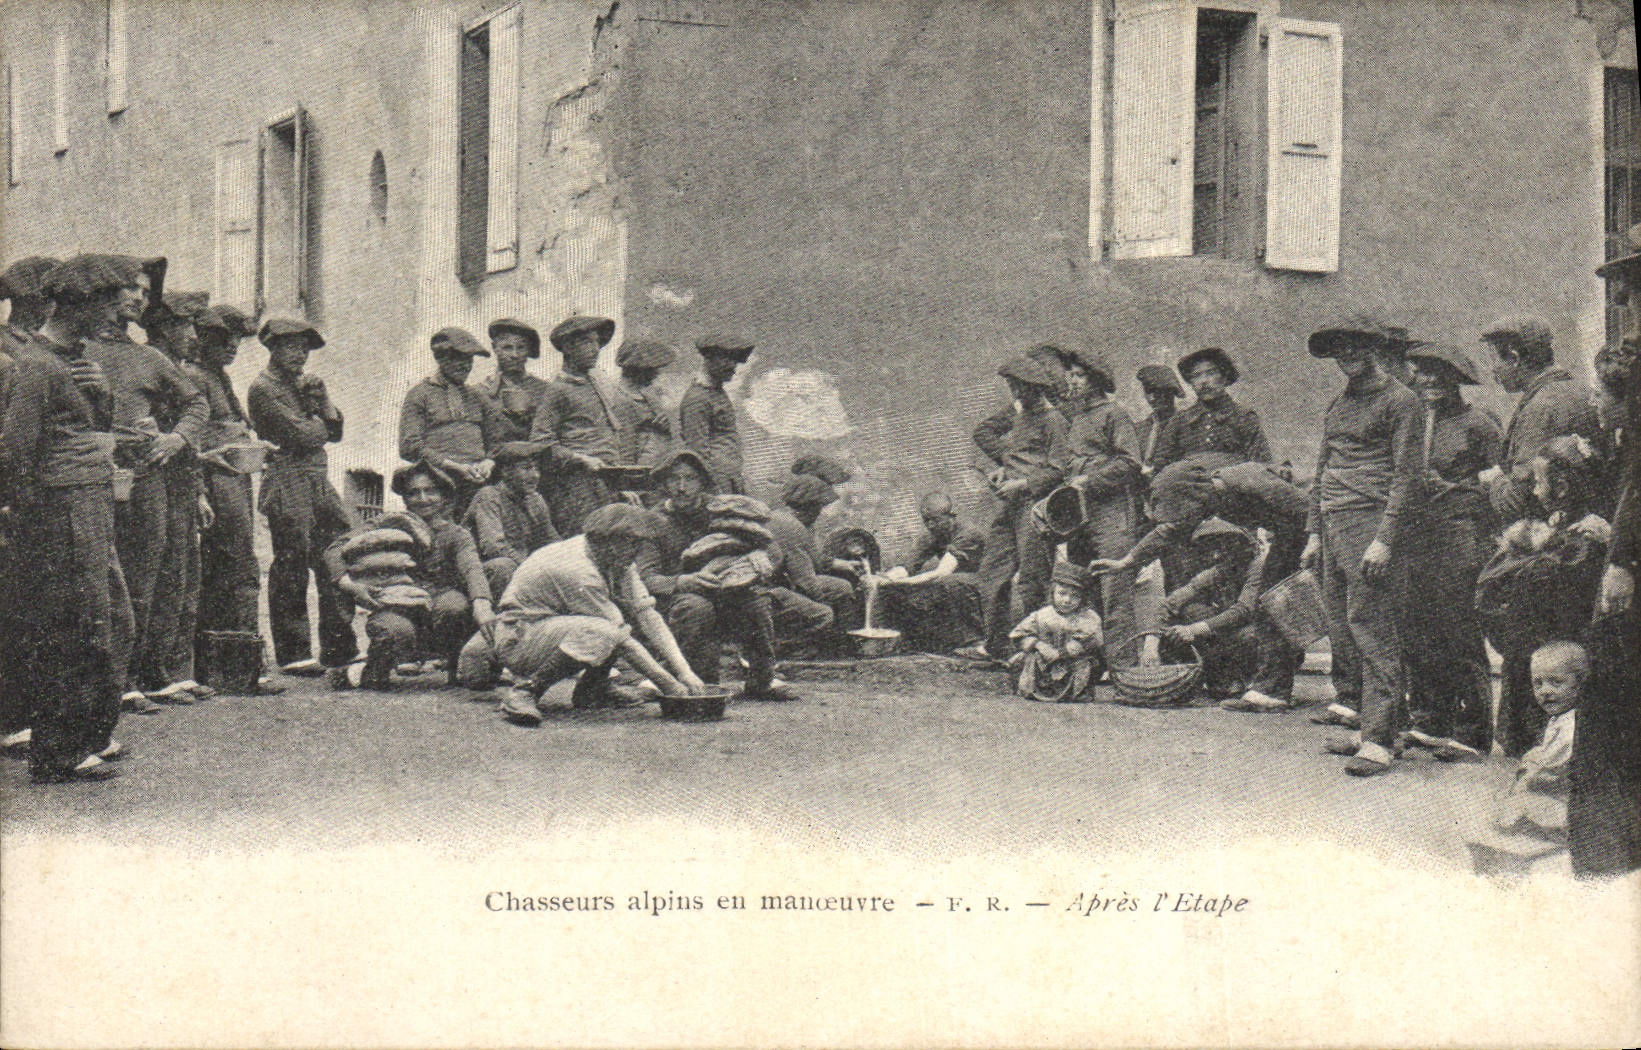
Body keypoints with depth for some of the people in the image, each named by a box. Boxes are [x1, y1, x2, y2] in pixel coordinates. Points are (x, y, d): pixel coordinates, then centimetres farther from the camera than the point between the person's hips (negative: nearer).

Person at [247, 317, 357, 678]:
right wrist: (321, 425, 5)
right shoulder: (263, 388, -6)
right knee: (291, 569, -6)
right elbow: (301, 434, -15)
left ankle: (339, 647, 13)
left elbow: (334, 430, 15)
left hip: (318, 483, 8)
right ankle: (293, 654, -1)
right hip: (287, 482, -8)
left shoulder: (302, 383, 22)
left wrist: (319, 395, 1)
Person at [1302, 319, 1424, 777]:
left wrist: (1385, 540, -16)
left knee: (1371, 628, -12)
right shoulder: (1339, 405, 21)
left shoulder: (1400, 402, -3)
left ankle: (1378, 742, -13)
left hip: (1371, 522, -8)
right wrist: (1314, 534, 18)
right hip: (1334, 526, 8)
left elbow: (1407, 474, -9)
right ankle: (1361, 725, 12)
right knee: (1340, 626, 6)